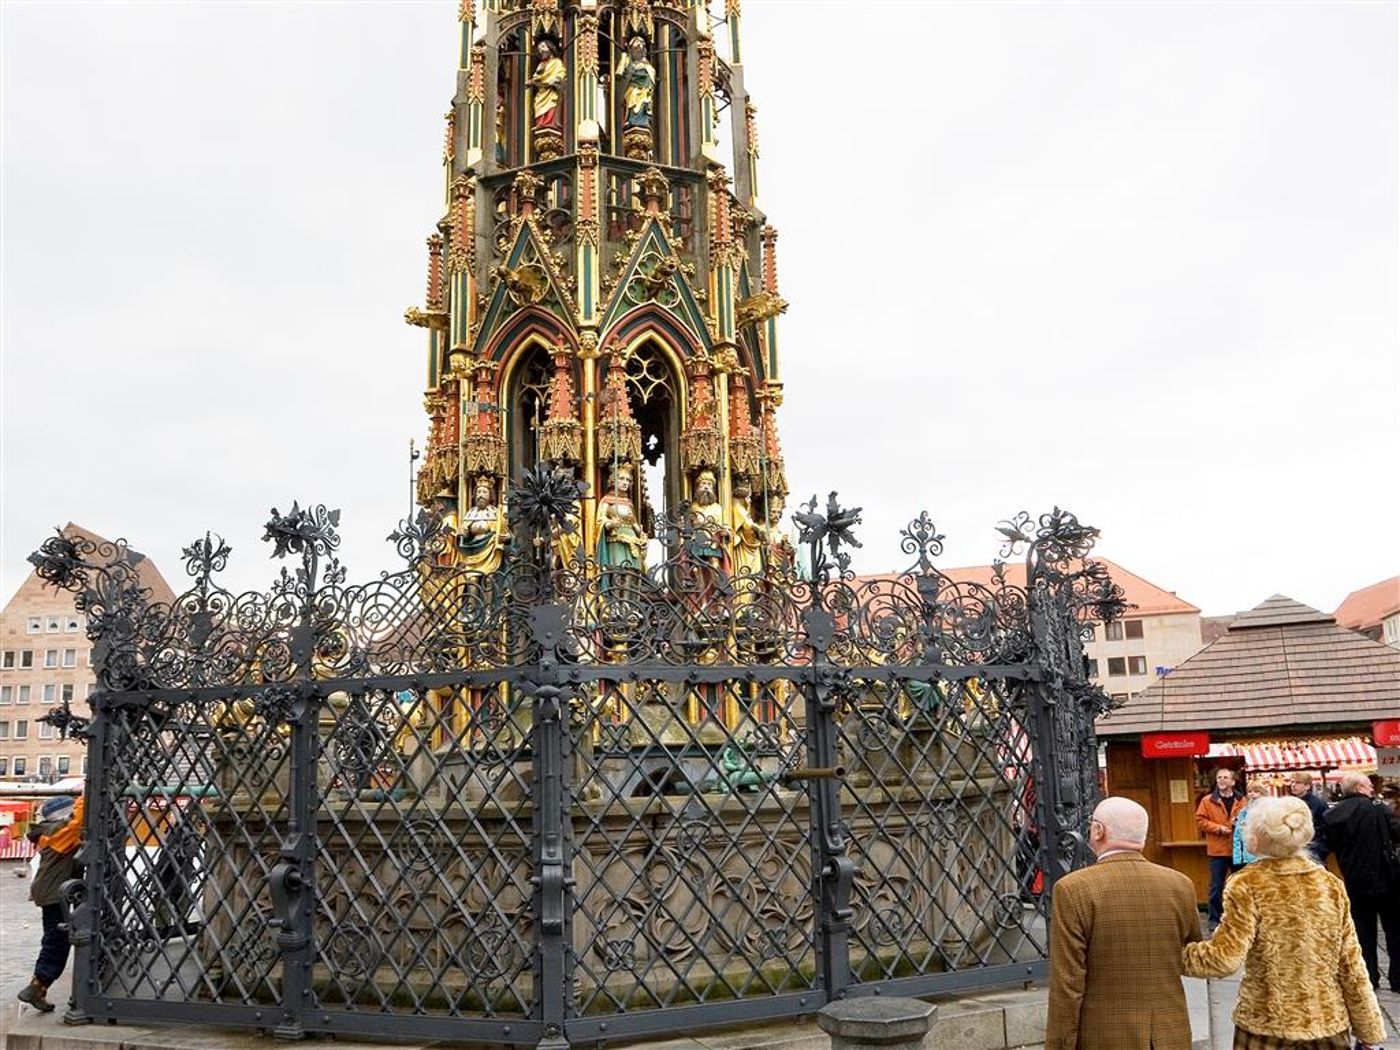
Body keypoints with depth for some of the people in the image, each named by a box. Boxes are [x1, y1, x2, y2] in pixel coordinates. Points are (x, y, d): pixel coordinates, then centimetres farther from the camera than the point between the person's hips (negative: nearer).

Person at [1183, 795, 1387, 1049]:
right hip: (1328, 1023, 3)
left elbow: (1225, 958, -19)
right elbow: (1351, 966, 0)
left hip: (1265, 1023, -3)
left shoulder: (1246, 885, -14)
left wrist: (1175, 953, -4)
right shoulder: (1331, 884, -3)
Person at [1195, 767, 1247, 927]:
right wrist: (1218, 828, -15)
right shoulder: (1208, 800, -1)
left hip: (1238, 850, 2)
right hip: (1217, 851, -2)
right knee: (1216, 887, 1)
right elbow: (1200, 821, -4)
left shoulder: (1241, 801, 5)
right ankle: (1214, 919, 9)